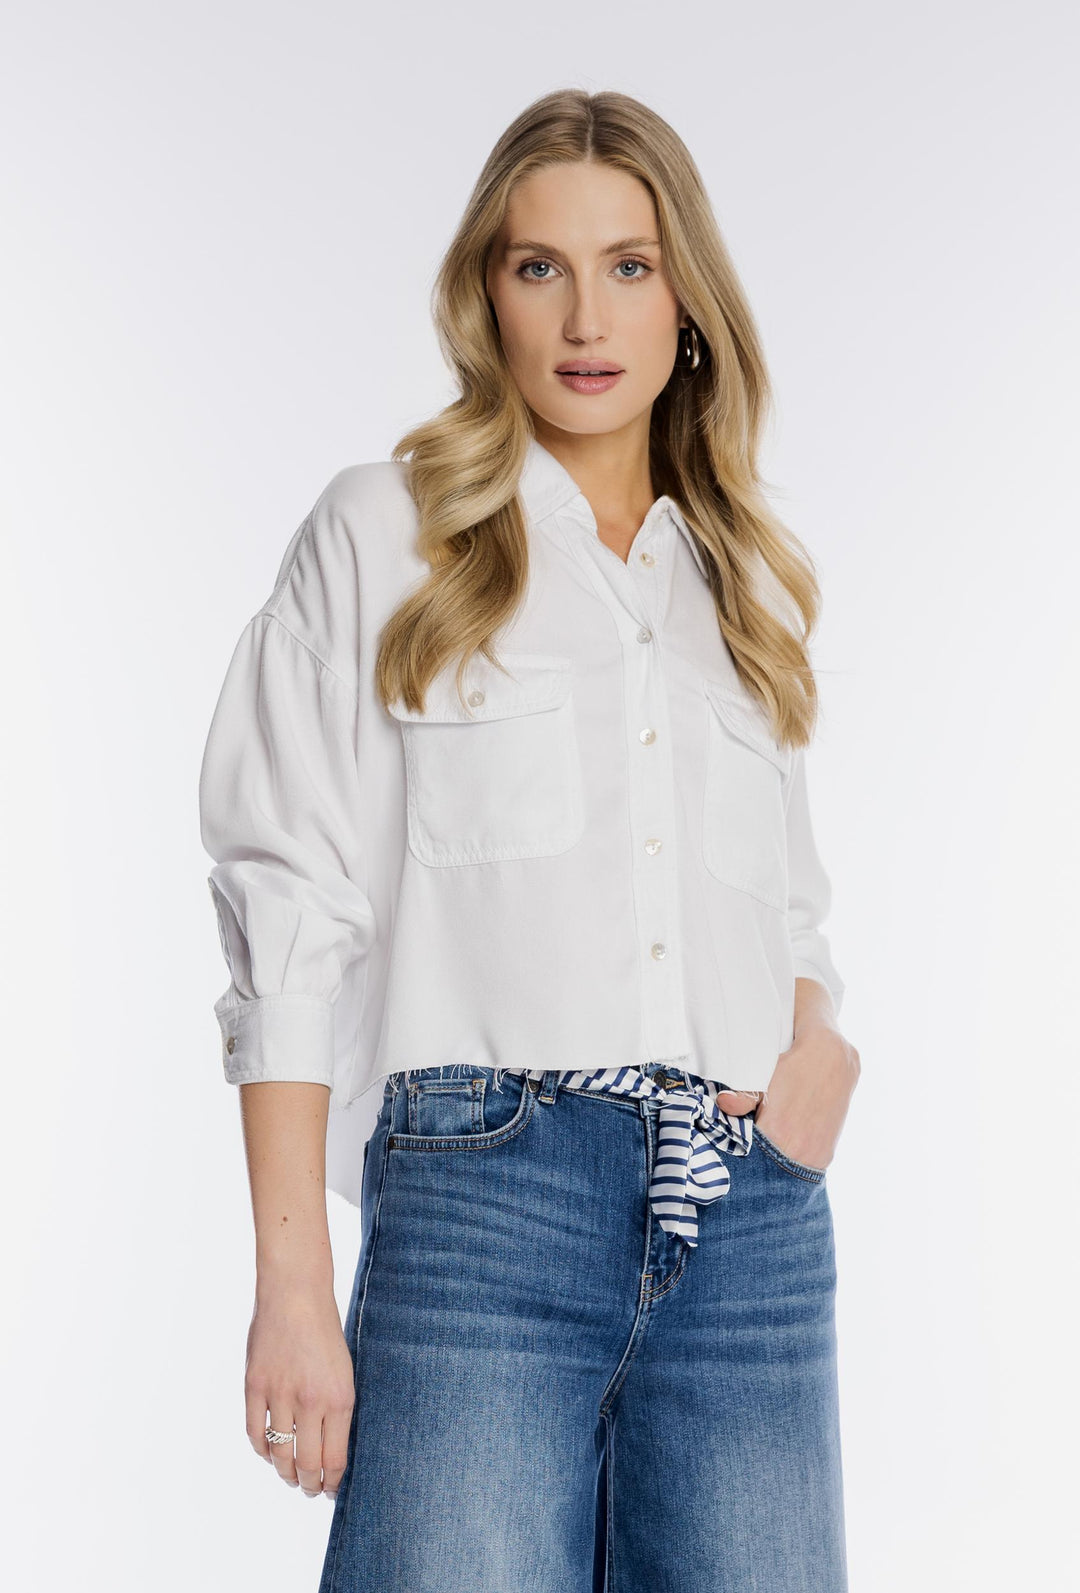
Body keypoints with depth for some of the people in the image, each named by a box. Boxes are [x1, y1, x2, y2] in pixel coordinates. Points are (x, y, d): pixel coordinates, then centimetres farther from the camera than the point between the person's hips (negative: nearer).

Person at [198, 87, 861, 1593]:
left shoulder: (747, 577, 18)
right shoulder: (382, 535, 6)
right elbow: (293, 918, -1)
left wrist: (821, 1040, 1)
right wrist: (293, 1281, -8)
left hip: (751, 1211, 4)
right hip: (485, 1189, -3)